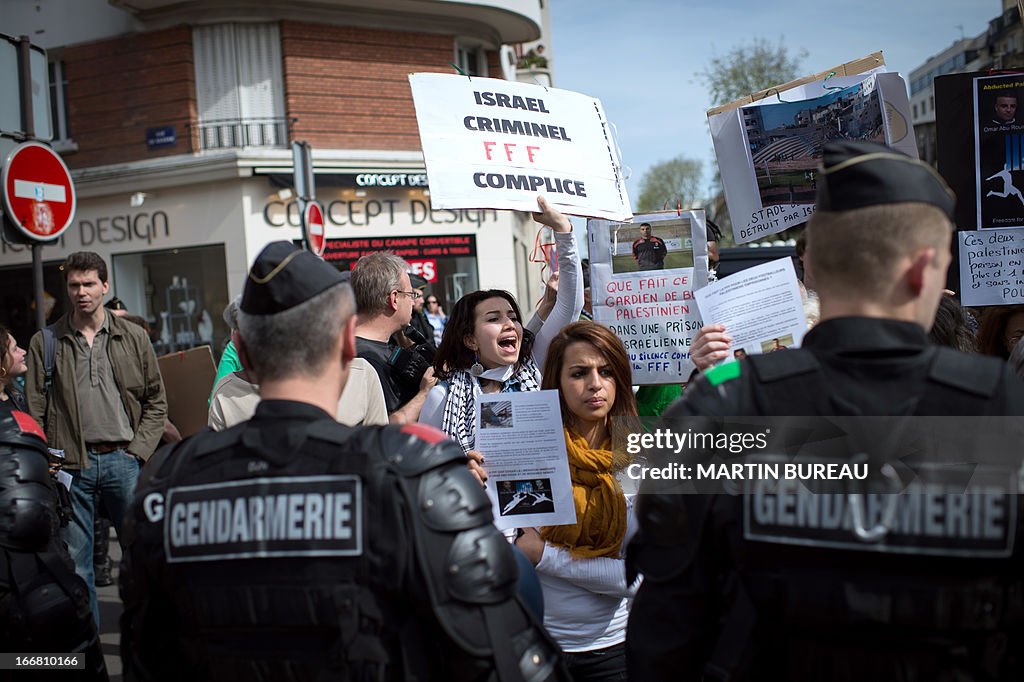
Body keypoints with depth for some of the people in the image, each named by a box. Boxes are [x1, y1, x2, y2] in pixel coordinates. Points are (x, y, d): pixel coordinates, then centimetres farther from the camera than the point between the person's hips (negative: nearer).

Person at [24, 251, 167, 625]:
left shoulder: (133, 338, 7)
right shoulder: (45, 342, 5)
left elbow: (156, 401, 9)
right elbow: (34, 411, 2)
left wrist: (138, 450, -1)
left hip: (123, 459, 1)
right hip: (70, 465, 0)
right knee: (74, 564, 6)